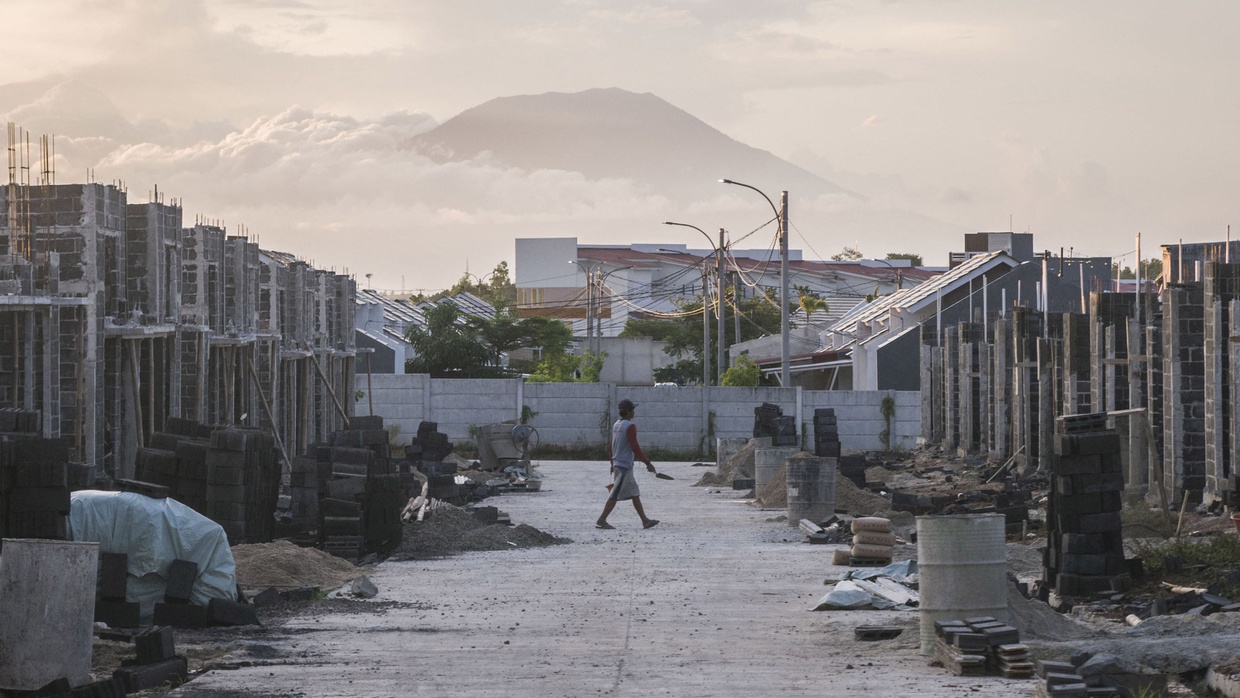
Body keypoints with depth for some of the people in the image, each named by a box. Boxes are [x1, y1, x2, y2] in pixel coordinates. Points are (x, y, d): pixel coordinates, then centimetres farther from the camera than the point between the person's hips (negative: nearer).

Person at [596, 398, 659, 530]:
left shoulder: (616, 425, 10)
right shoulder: (630, 426, -15)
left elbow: (612, 447, 16)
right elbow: (635, 447, -19)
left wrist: (612, 464, 24)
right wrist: (647, 462, -16)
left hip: (617, 464, 9)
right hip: (625, 466, -9)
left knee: (635, 494, 11)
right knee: (615, 495, -5)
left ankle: (645, 520, 11)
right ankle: (601, 520, -4)